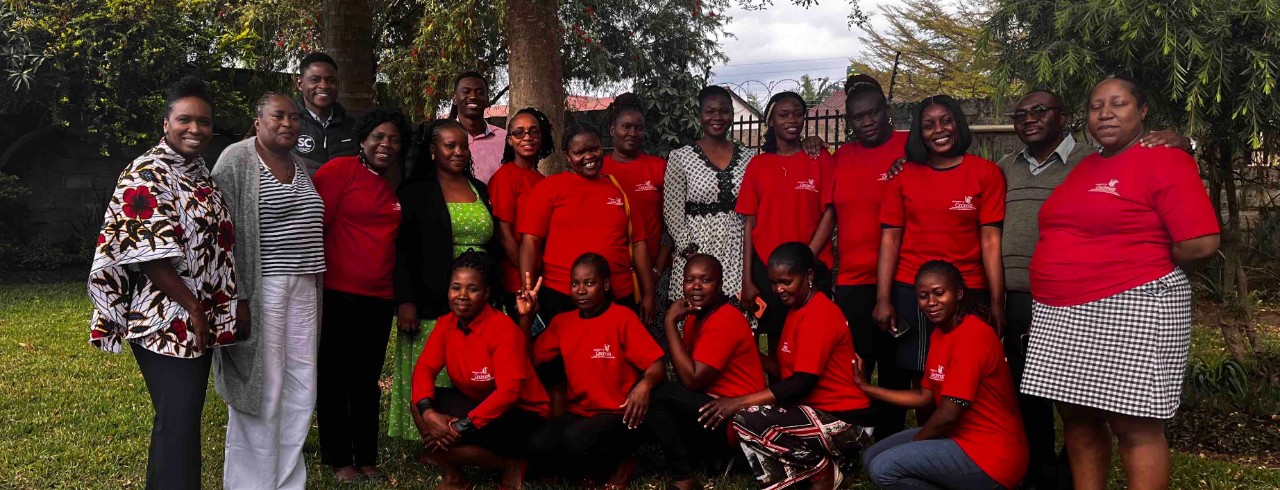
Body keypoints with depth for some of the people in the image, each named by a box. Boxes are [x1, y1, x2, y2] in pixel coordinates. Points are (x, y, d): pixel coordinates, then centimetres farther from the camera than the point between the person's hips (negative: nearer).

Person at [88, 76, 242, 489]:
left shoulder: (202, 175, 14)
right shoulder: (147, 175, -11)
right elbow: (147, 254, -18)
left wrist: (236, 300, 12)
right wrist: (192, 306, -16)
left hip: (201, 323, 8)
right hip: (166, 321, -8)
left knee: (183, 416, 15)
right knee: (179, 422, -7)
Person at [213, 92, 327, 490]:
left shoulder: (299, 165, 16)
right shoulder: (237, 160, -4)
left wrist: (313, 282, 15)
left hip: (302, 289, 6)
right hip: (259, 288, -6)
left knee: (301, 387, 7)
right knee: (261, 387, -3)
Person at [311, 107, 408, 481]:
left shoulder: (396, 187, 12)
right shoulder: (340, 169, -7)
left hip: (379, 297, 6)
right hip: (338, 293, -6)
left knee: (368, 380, 13)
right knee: (334, 378, 6)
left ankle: (366, 457, 23)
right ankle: (339, 459, 17)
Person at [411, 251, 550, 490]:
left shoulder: (504, 329, -22)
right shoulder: (446, 324, -2)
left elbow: (509, 391, -28)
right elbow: (424, 368, -7)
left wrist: (461, 427, -30)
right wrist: (428, 412, -27)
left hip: (520, 415, -7)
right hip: (477, 404, 7)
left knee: (443, 442, -26)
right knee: (418, 406, -15)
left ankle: (512, 464, -3)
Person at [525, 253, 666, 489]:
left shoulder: (623, 317, -8)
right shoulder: (562, 321, 8)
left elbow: (657, 366, -14)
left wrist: (644, 384, -37)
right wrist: (526, 318, -2)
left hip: (619, 415, -4)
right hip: (579, 413, 5)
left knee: (576, 440, -33)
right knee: (539, 445, -24)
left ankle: (619, 462, -1)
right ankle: (596, 466, 2)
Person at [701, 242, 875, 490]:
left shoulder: (820, 313, -18)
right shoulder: (797, 309, 12)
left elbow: (802, 382, -25)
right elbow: (785, 370, 10)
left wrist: (740, 401, -26)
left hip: (845, 422, -10)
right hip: (819, 411, 10)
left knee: (746, 419, -24)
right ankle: (821, 460, 3)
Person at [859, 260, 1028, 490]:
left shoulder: (972, 335, -21)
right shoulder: (940, 333, 9)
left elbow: (949, 413, -22)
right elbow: (925, 397, 12)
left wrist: (912, 444, -7)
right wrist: (867, 388, 8)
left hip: (991, 456, -10)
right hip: (962, 436, 10)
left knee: (884, 468, -19)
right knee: (872, 458, 9)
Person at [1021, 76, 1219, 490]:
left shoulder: (1164, 162, -7)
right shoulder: (1082, 168, 15)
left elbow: (1200, 243, -15)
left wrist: (1141, 266, -3)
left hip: (1130, 312, -7)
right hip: (1063, 316, 8)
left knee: (1134, 427, -2)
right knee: (1077, 418, 11)